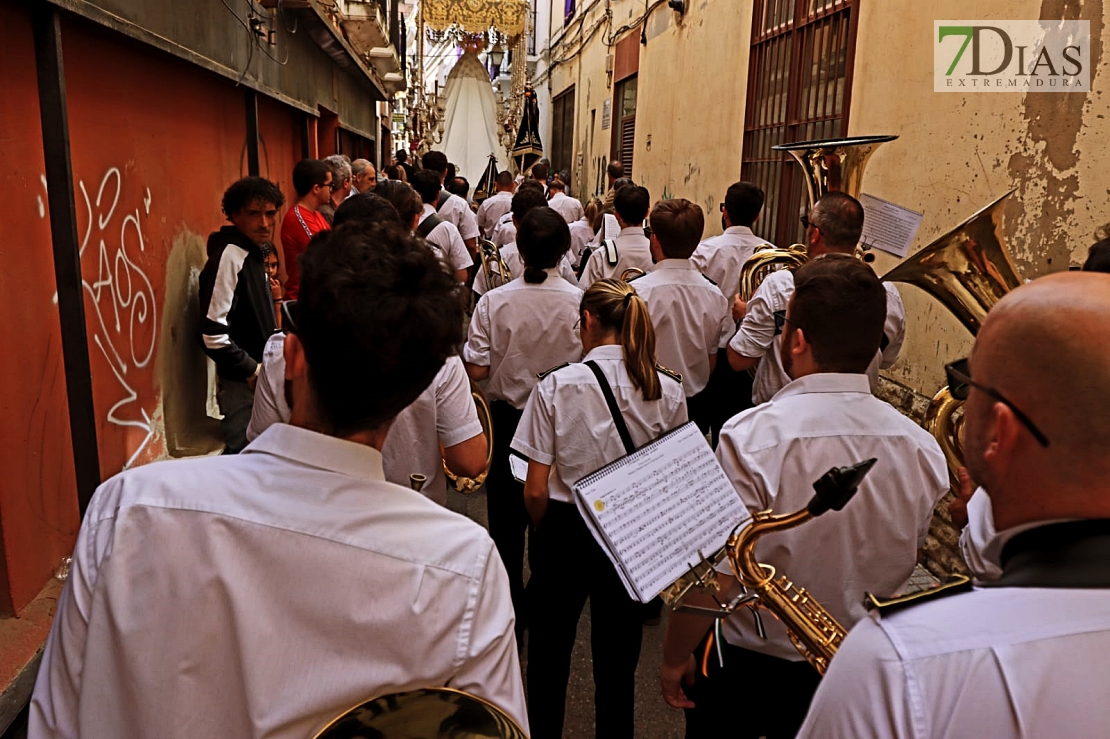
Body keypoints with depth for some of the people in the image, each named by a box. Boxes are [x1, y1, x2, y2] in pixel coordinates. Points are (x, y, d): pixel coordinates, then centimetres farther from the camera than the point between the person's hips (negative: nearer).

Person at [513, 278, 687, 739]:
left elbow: (536, 490, -12)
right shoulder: (669, 393, -8)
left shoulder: (557, 385, -15)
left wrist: (544, 532, 6)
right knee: (618, 666, 19)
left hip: (565, 532, -2)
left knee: (548, 657, 20)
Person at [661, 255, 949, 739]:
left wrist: (674, 658, -9)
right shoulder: (922, 448, -13)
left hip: (746, 667, -4)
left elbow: (712, 581, -25)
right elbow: (915, 572, 2)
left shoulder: (753, 437, -30)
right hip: (860, 678, 5)